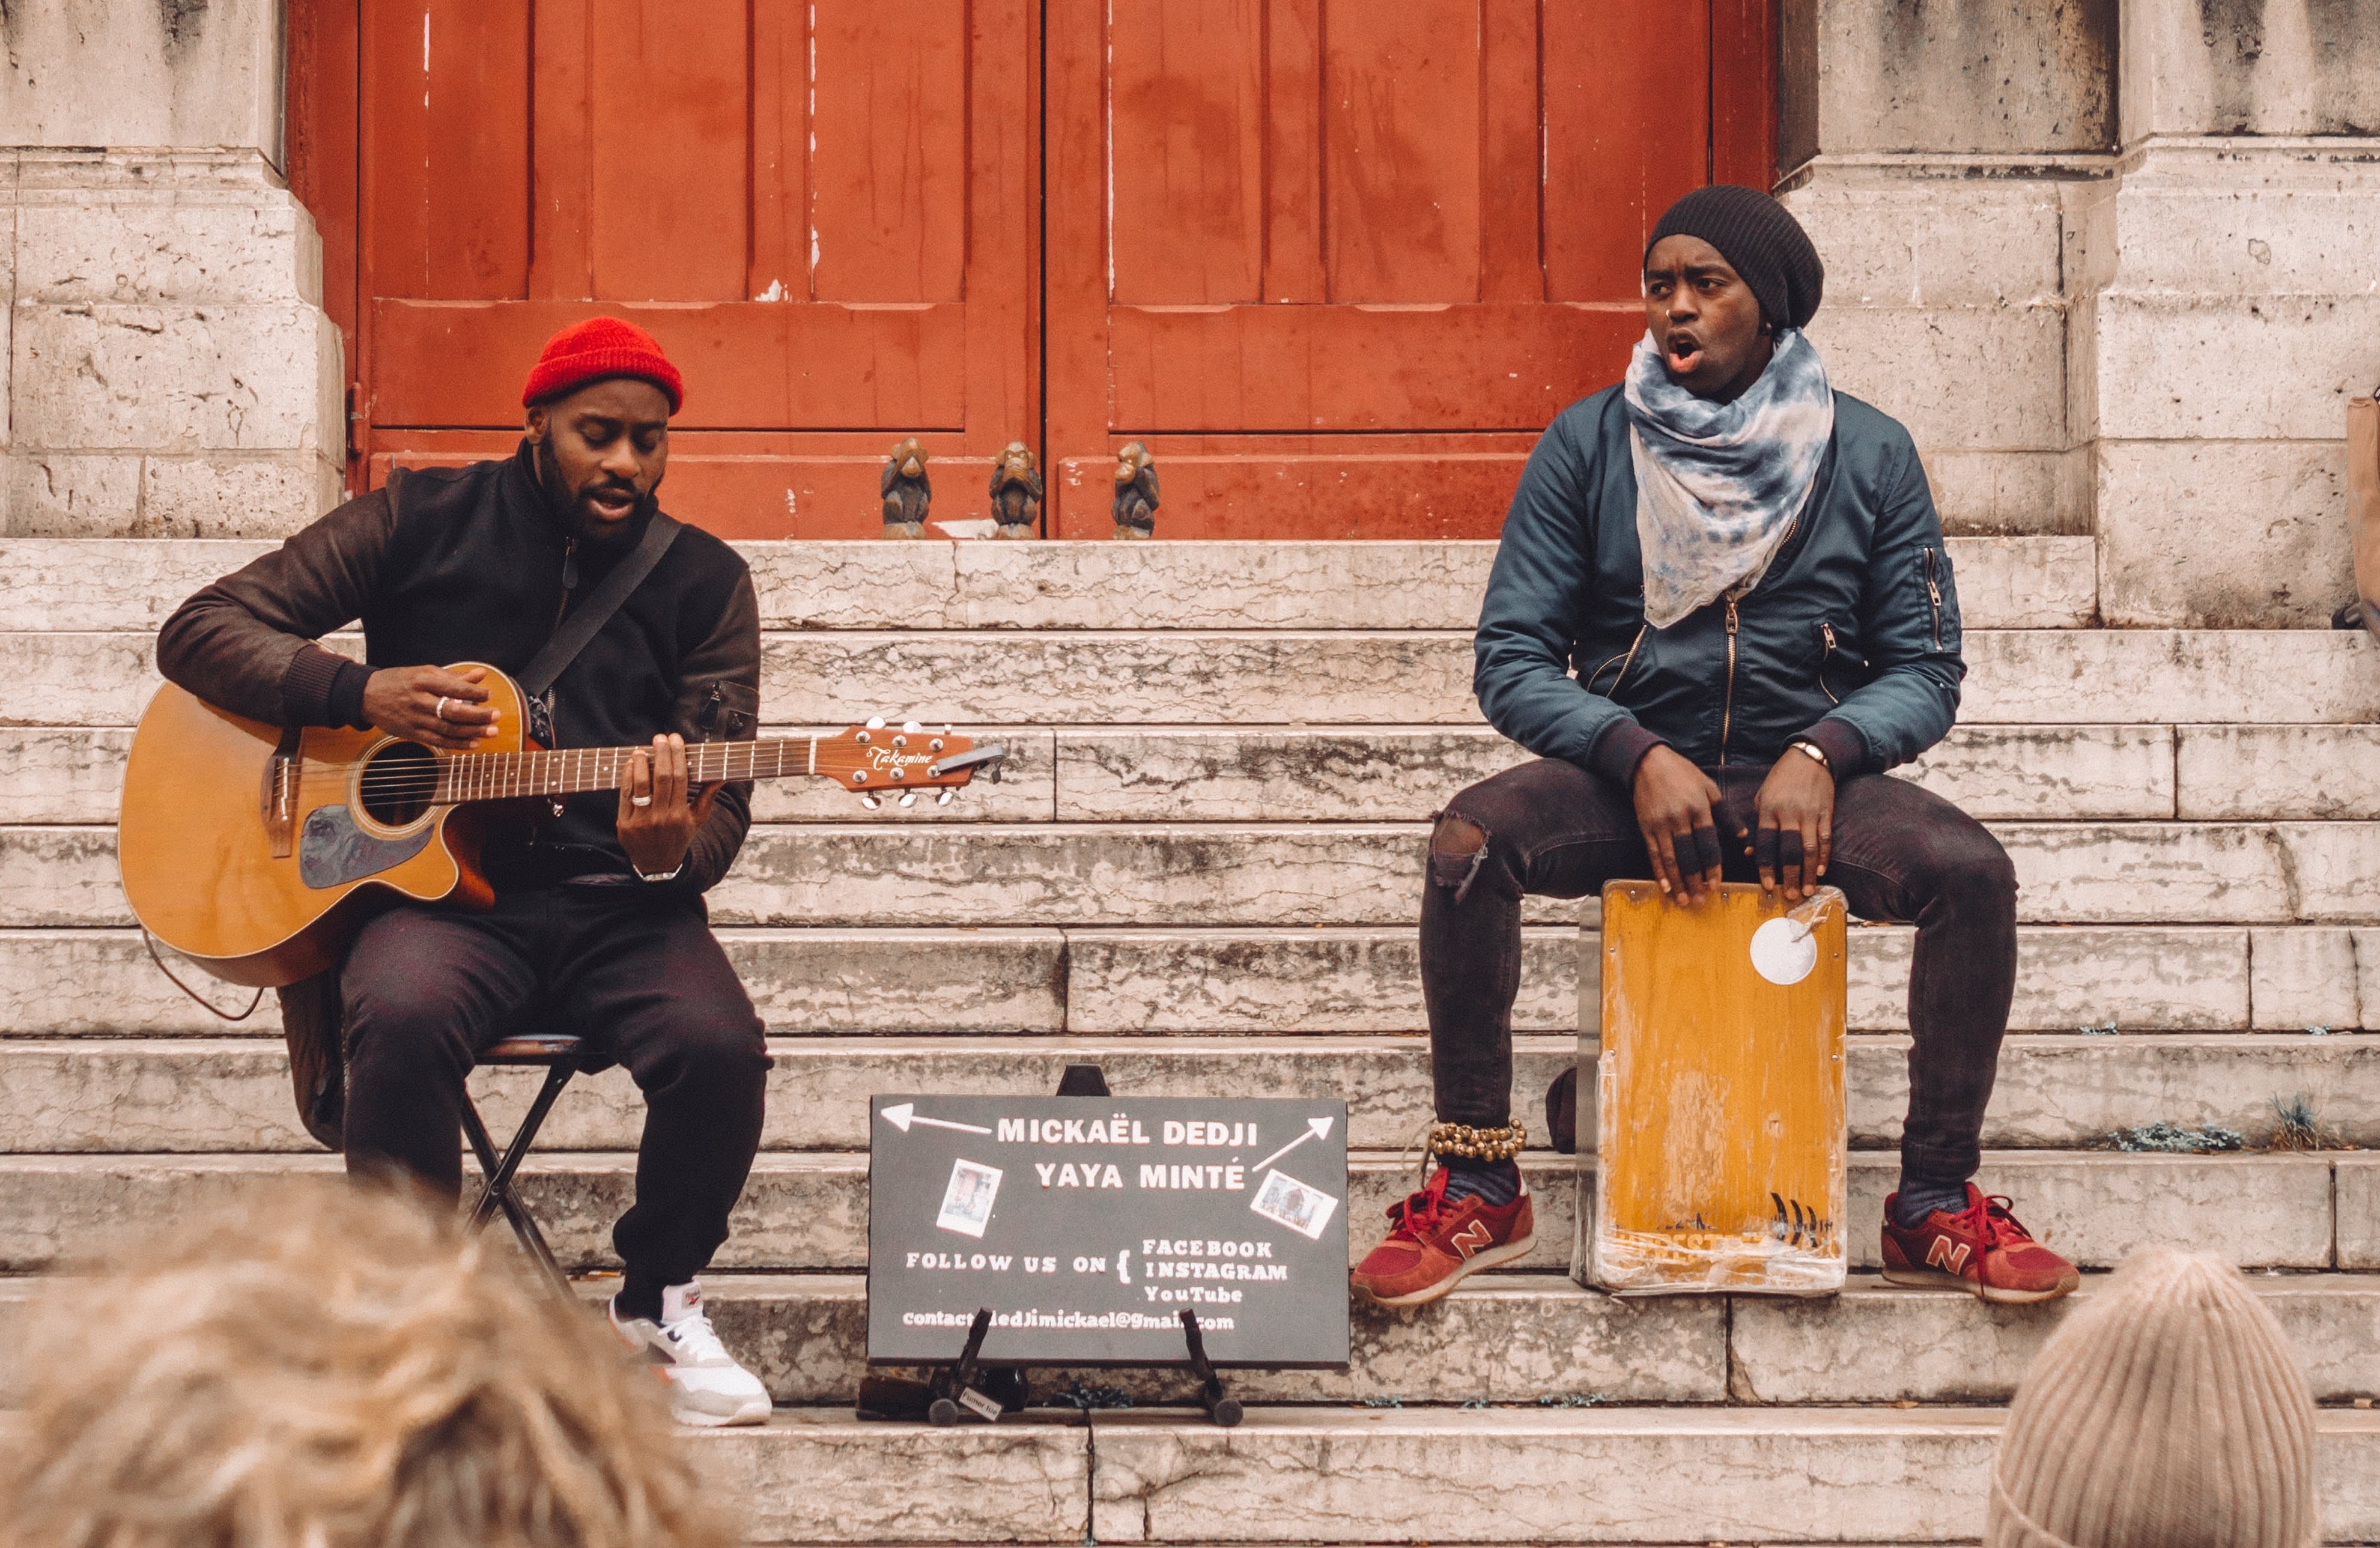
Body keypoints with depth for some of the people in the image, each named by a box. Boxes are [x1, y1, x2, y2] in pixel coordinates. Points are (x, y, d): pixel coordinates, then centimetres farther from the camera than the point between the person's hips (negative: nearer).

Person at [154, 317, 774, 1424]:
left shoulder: (705, 583, 9)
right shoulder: (426, 522, 6)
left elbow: (723, 803, 4)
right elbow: (198, 633, 5)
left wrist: (669, 854, -21)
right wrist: (364, 692, -11)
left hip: (617, 904, 2)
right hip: (436, 886, -1)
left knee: (720, 1046, -29)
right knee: (404, 1017, -36)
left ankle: (657, 1300, 2)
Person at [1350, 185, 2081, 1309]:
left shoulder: (1868, 456, 3)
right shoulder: (1588, 446, 1)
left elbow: (1925, 669, 2)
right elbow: (1510, 660, -2)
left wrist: (1822, 755, -19)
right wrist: (1640, 756, -21)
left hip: (1810, 778, 0)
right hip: (1630, 777, 0)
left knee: (1973, 875, -28)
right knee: (1466, 843, -30)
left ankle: (1934, 1210, -13)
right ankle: (1477, 1193, -17)